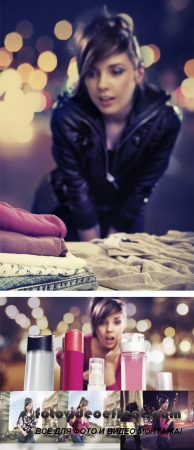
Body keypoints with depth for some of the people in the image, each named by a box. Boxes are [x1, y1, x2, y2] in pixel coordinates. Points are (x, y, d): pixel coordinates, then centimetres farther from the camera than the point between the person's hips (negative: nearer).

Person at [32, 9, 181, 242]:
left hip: (125, 210, 2)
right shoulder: (67, 118, -30)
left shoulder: (164, 118, -26)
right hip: (66, 207, -1)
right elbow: (78, 190, -21)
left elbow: (142, 188, -16)